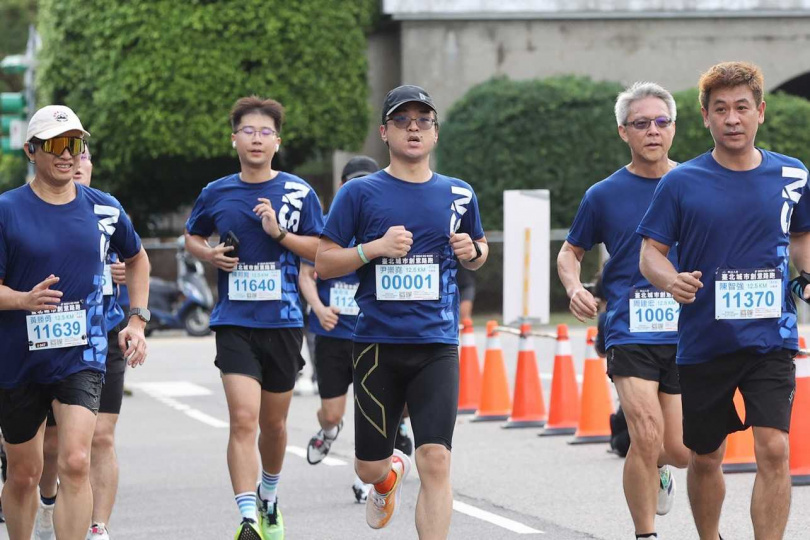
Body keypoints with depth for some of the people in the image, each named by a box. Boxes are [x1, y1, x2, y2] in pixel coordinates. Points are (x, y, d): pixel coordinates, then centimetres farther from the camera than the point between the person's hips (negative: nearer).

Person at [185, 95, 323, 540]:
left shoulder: (298, 193, 0)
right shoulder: (217, 194, 4)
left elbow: (322, 250, 1)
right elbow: (191, 236, 20)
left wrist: (280, 233, -13)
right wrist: (209, 255, -1)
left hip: (283, 322, 1)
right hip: (234, 322, -1)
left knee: (274, 424, 13)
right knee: (243, 419, -16)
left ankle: (269, 499, 39)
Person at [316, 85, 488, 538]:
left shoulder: (459, 194, 9)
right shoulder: (361, 193, 1)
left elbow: (479, 251, 25)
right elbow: (323, 263, 0)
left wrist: (472, 251, 1)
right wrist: (375, 248, -15)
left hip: (437, 347, 1)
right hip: (378, 343, 0)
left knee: (436, 461, -14)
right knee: (369, 467, 8)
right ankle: (391, 474, 46)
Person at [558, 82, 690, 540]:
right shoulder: (605, 195, 3)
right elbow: (571, 251, 15)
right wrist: (574, 287, -5)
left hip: (688, 331, 2)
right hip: (630, 331, -2)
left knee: (680, 451, 3)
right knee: (647, 435, -19)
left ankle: (654, 471, 41)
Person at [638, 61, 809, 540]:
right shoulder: (682, 182, -3)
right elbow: (651, 252, -1)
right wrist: (671, 281, -22)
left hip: (772, 339, 0)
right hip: (704, 341, 0)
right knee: (705, 457, 11)